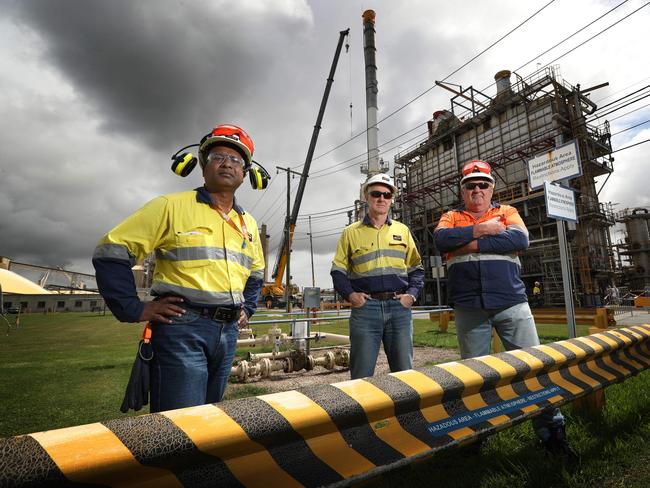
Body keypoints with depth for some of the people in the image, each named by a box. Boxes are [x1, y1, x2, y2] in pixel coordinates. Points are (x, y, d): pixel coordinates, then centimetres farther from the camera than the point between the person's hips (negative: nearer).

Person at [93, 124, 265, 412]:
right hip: (182, 328, -6)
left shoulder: (248, 224, 14)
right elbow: (111, 252, -5)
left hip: (228, 333, 6)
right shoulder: (172, 206, -4)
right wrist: (134, 309, -10)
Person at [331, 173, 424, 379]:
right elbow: (338, 269, 9)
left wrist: (412, 294, 1)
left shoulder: (402, 230, 14)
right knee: (362, 374, 3)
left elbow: (416, 268, 16)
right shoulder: (351, 232, 8)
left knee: (404, 371, 10)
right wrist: (349, 294, -6)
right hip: (365, 307, -2)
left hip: (399, 307, 2)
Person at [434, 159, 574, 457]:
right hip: (469, 307, 0)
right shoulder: (451, 217, 12)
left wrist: (474, 244, -11)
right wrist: (480, 230, -11)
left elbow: (520, 239, -8)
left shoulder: (507, 212, 13)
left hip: (511, 302, 0)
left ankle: (551, 429, 22)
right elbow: (441, 240, -10)